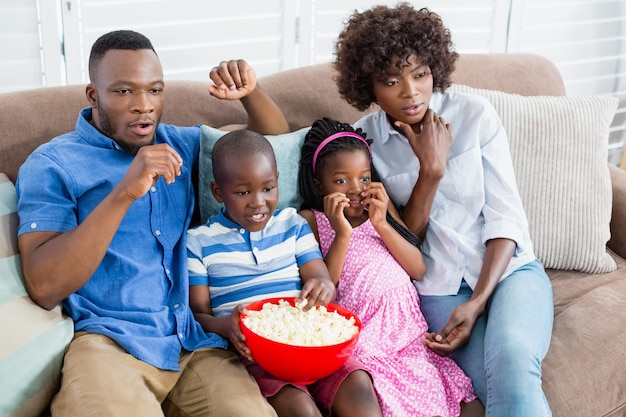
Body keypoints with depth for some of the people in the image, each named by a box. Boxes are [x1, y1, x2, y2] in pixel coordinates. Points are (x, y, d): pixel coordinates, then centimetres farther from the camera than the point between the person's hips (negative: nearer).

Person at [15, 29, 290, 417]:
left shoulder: (179, 143, 15)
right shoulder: (51, 165, 0)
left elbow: (275, 137, 27)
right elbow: (45, 288, -12)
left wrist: (251, 91, 4)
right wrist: (124, 193, -21)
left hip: (198, 338, 5)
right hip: (112, 341, -4)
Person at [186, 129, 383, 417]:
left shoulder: (293, 224, 14)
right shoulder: (199, 242, 5)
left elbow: (324, 281, 7)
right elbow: (198, 314, 2)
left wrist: (323, 288, -19)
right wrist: (224, 326, -21)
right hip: (251, 351, -3)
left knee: (359, 385, -23)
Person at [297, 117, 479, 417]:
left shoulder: (380, 206, 19)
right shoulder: (311, 219, 6)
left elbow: (419, 270, 9)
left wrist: (381, 224, -3)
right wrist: (342, 234, -13)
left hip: (406, 327, 4)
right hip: (360, 336, -4)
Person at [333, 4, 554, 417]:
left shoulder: (474, 114, -2)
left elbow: (504, 217, -4)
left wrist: (477, 303, -15)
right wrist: (430, 170, -16)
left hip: (508, 268, 0)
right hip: (439, 288, 0)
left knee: (512, 357, -31)